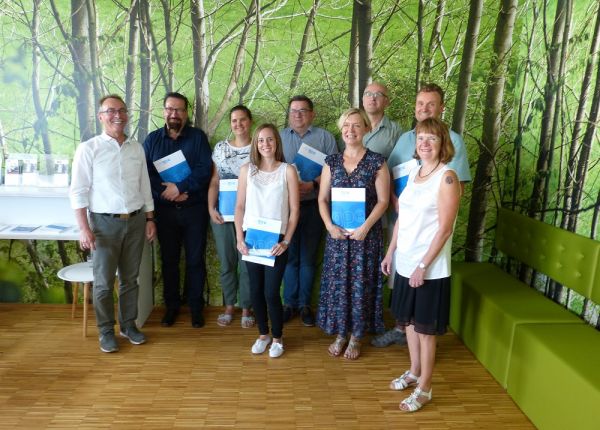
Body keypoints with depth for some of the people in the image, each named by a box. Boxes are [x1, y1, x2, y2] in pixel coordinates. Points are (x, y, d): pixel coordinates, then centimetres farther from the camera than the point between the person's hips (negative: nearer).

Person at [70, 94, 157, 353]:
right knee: (104, 281, 4)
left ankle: (128, 324, 27)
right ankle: (106, 331, 20)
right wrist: (84, 228, -13)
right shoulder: (88, 149, -5)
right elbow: (78, 191, -7)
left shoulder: (136, 148, 7)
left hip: (136, 221, 4)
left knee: (130, 278, 12)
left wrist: (150, 219, 9)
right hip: (105, 223, -3)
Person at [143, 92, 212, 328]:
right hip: (164, 210, 2)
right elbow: (145, 173, -3)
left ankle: (196, 307, 21)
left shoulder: (198, 137, 0)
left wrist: (179, 187, -19)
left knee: (195, 260, 6)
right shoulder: (152, 139, 5)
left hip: (194, 209, -2)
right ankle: (171, 306, 27)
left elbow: (205, 170, -11)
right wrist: (169, 192, -16)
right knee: (168, 260, 11)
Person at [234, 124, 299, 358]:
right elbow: (240, 207, 5)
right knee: (255, 291, 9)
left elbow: (294, 210, -4)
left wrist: (286, 241, -10)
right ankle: (263, 334, 30)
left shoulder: (287, 171, -4)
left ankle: (277, 338, 21)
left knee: (271, 292, -1)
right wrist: (239, 238, -3)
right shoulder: (246, 170, 3)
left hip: (276, 240, -2)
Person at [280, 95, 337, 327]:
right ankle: (289, 303, 17)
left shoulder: (324, 137, 5)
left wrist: (313, 184, -16)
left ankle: (304, 304, 17)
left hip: (312, 206, -1)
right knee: (289, 256, 6)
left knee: (308, 257, 6)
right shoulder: (279, 137, 10)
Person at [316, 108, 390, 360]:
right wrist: (330, 225, -10)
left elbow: (383, 201, -6)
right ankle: (340, 334, 25)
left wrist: (365, 227, -16)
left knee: (361, 284, 6)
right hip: (337, 234, 3)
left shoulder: (377, 162, -4)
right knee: (337, 283, 8)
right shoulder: (332, 162, 6)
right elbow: (322, 199, 5)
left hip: (366, 234, -2)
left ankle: (356, 337, 23)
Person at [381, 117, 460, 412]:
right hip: (405, 262, 7)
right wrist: (390, 253, 13)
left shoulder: (447, 177, -14)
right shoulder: (414, 173, 9)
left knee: (425, 328, 5)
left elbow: (444, 229, -17)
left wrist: (423, 266, -18)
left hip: (430, 267, -7)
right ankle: (414, 372, 38)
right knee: (409, 321, 19)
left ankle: (424, 388, 21)